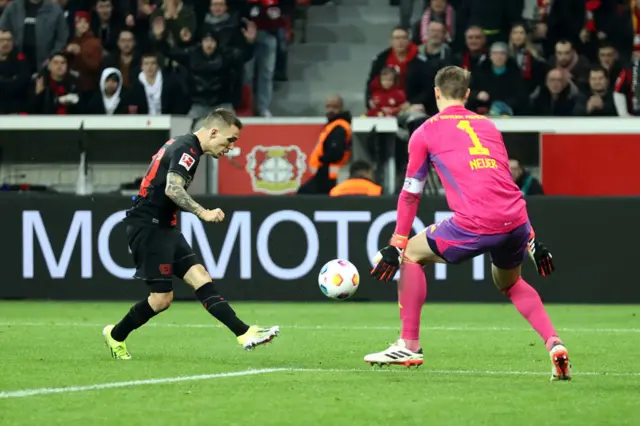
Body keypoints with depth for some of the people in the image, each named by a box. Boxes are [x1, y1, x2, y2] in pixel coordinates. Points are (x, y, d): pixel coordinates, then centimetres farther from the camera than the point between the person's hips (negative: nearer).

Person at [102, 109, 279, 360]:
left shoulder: (182, 146, 15)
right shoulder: (187, 150, -16)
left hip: (162, 226, 10)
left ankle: (245, 333, -13)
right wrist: (202, 213, -38)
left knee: (200, 277, -3)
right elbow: (173, 189, -31)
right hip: (148, 226, -10)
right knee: (162, 297, -6)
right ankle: (115, 335, 15)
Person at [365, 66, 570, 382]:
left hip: (475, 225, -5)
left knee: (412, 254, 19)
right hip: (516, 220, 5)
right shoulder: (487, 125, 25)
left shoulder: (426, 132, 11)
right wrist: (531, 240, 31)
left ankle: (409, 346, 16)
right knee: (510, 283, 31)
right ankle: (555, 345, 11)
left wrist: (396, 246, 18)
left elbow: (410, 194, 12)